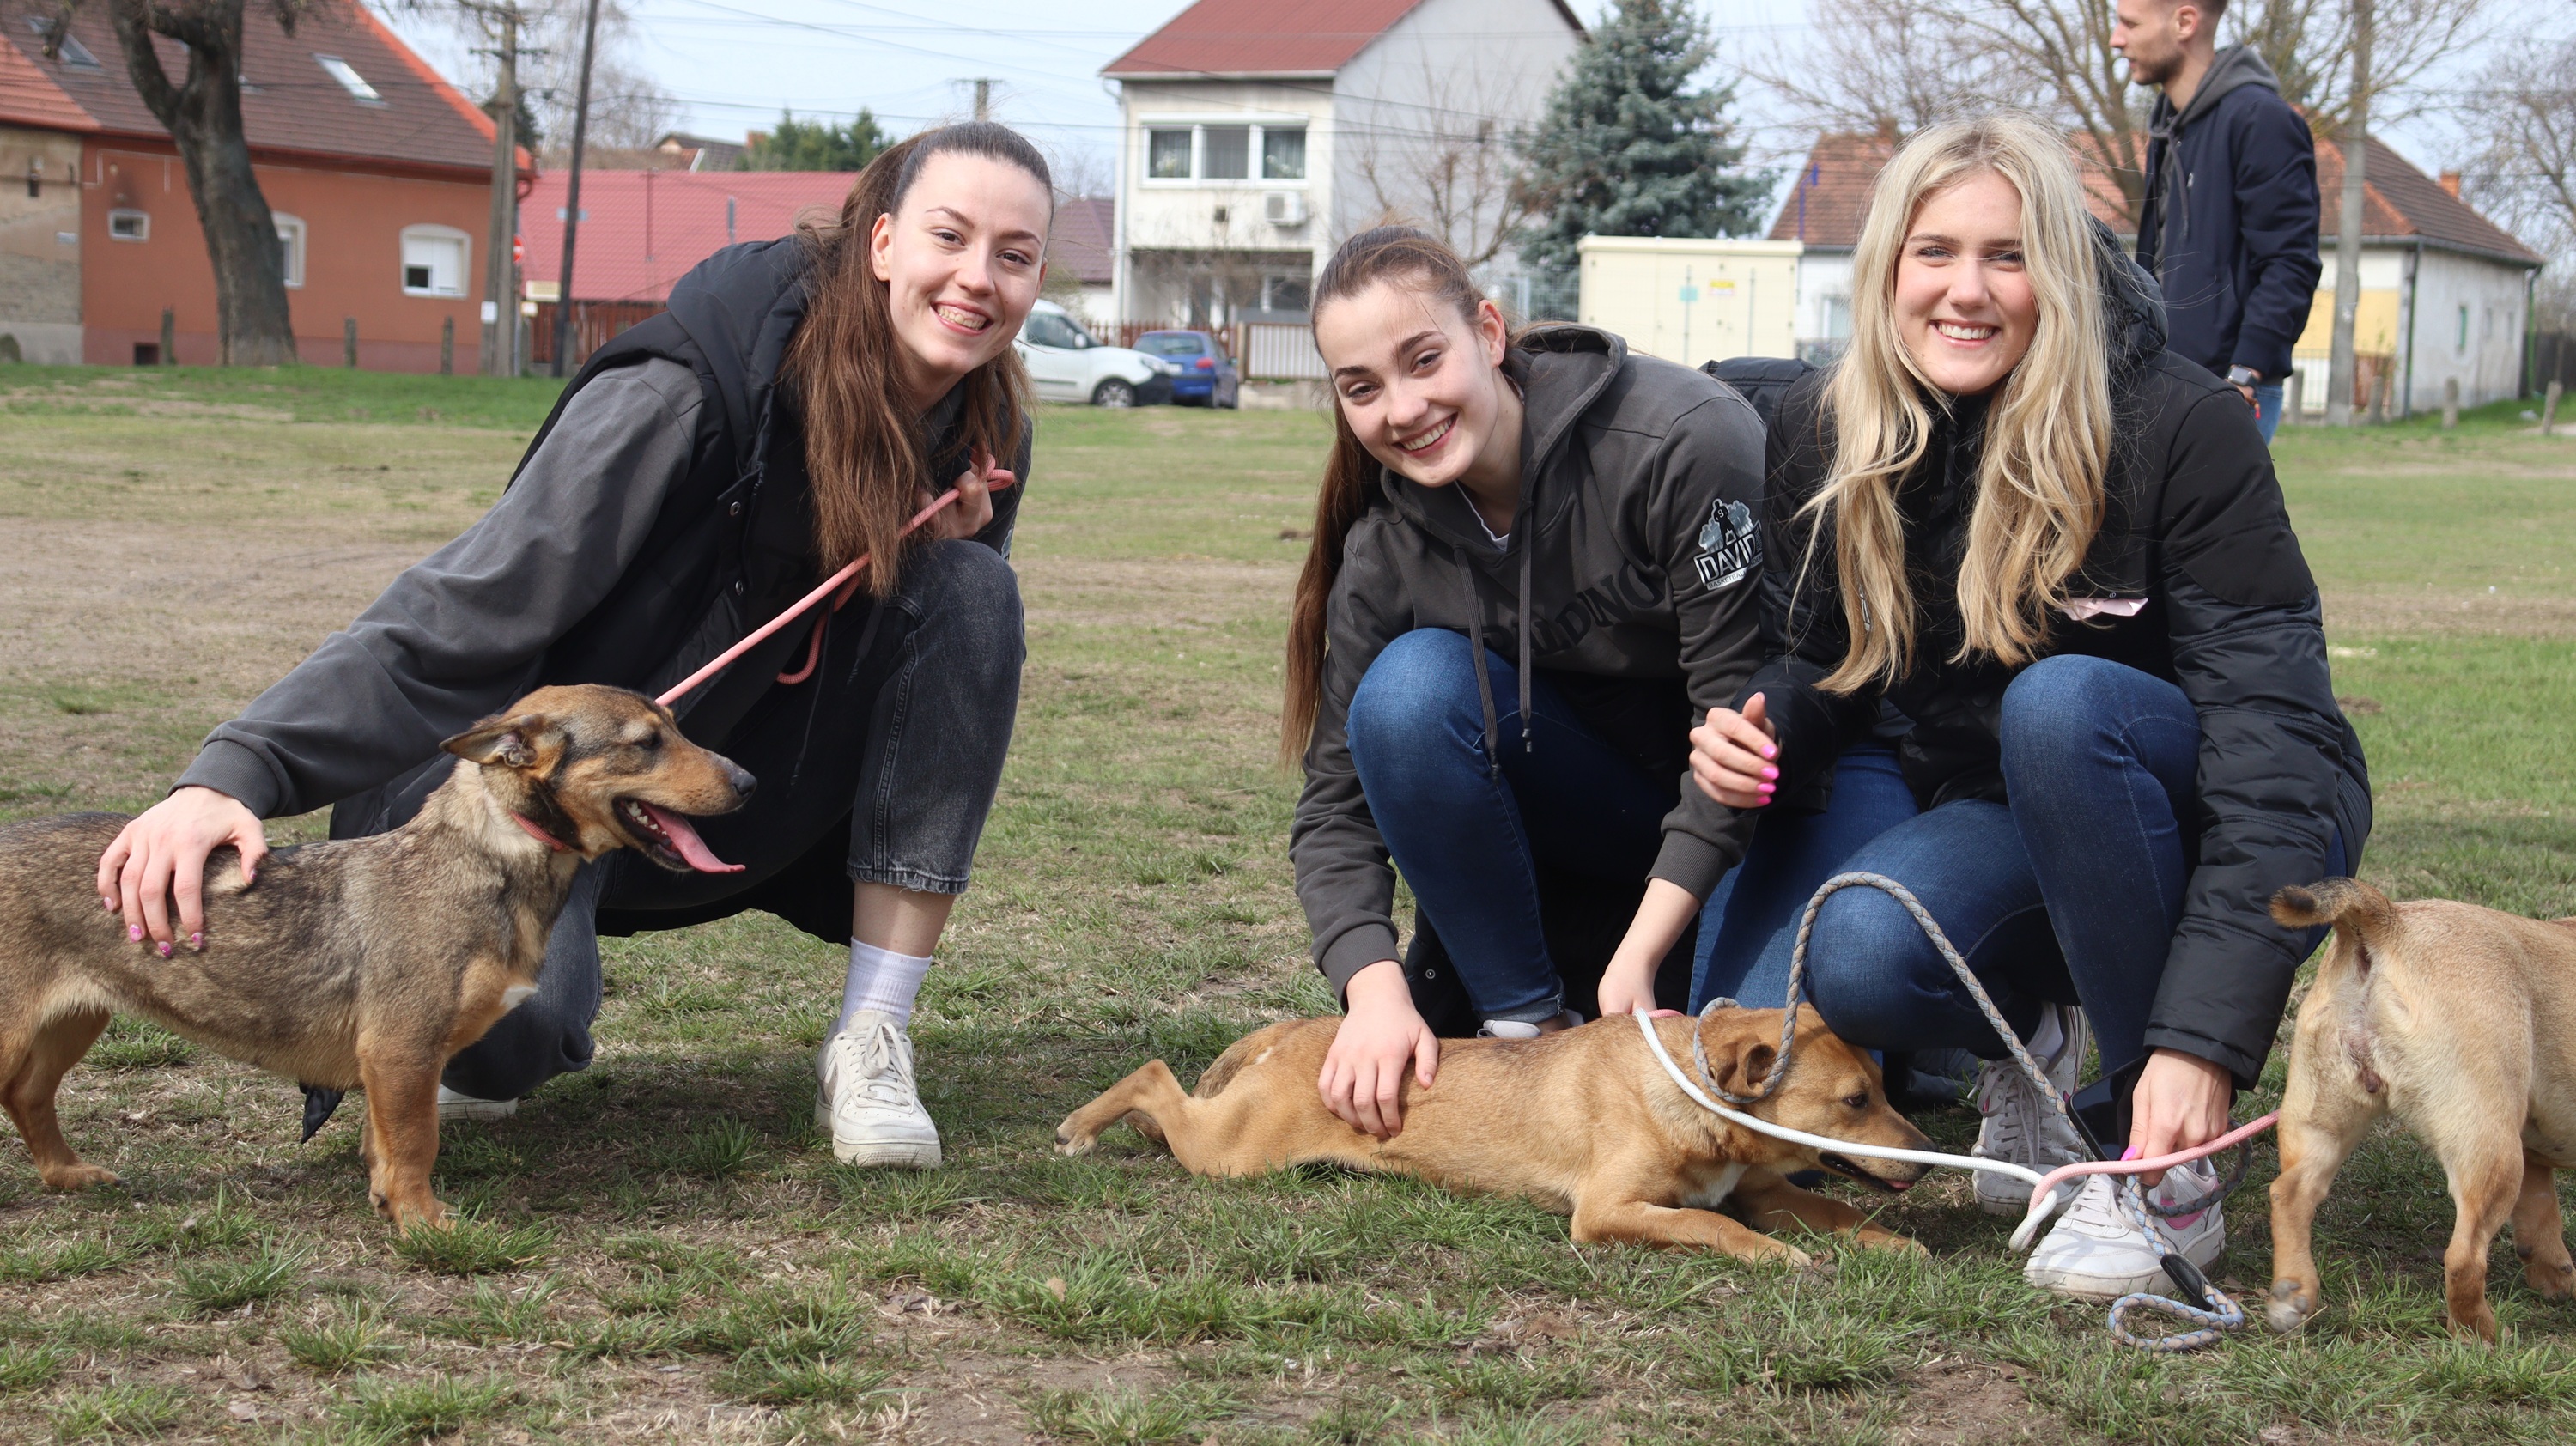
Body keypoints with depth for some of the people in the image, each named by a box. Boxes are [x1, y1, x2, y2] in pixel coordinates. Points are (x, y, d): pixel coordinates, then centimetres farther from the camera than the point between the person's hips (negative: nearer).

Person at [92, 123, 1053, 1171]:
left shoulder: (984, 434, -6)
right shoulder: (687, 397, -26)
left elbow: (957, 641, 10)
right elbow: (468, 612, -29)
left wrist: (951, 537, -14)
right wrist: (235, 774, -40)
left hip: (744, 798, 6)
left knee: (972, 588, -18)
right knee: (502, 1027, -37)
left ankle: (871, 1042, -13)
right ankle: (491, 1042, 7)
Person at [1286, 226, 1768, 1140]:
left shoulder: (1687, 439, -25)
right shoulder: (1385, 551, -8)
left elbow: (1748, 708, -24)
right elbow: (1336, 799, -8)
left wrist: (1639, 955, -28)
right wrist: (1376, 990, -28)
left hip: (1755, 812, -4)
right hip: (1581, 838, 4)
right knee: (1410, 686, -25)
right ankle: (1528, 1026, -12)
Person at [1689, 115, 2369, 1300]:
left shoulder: (2180, 429, -22)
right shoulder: (1822, 433, -6)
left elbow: (2275, 737, -28)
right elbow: (1814, 660, 8)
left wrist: (2202, 1038, -38)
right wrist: (1759, 723, -19)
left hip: (2179, 829, -4)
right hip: (1979, 815, 4)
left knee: (2061, 701, -37)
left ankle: (2163, 1171, -24)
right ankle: (2044, 1038, 9)